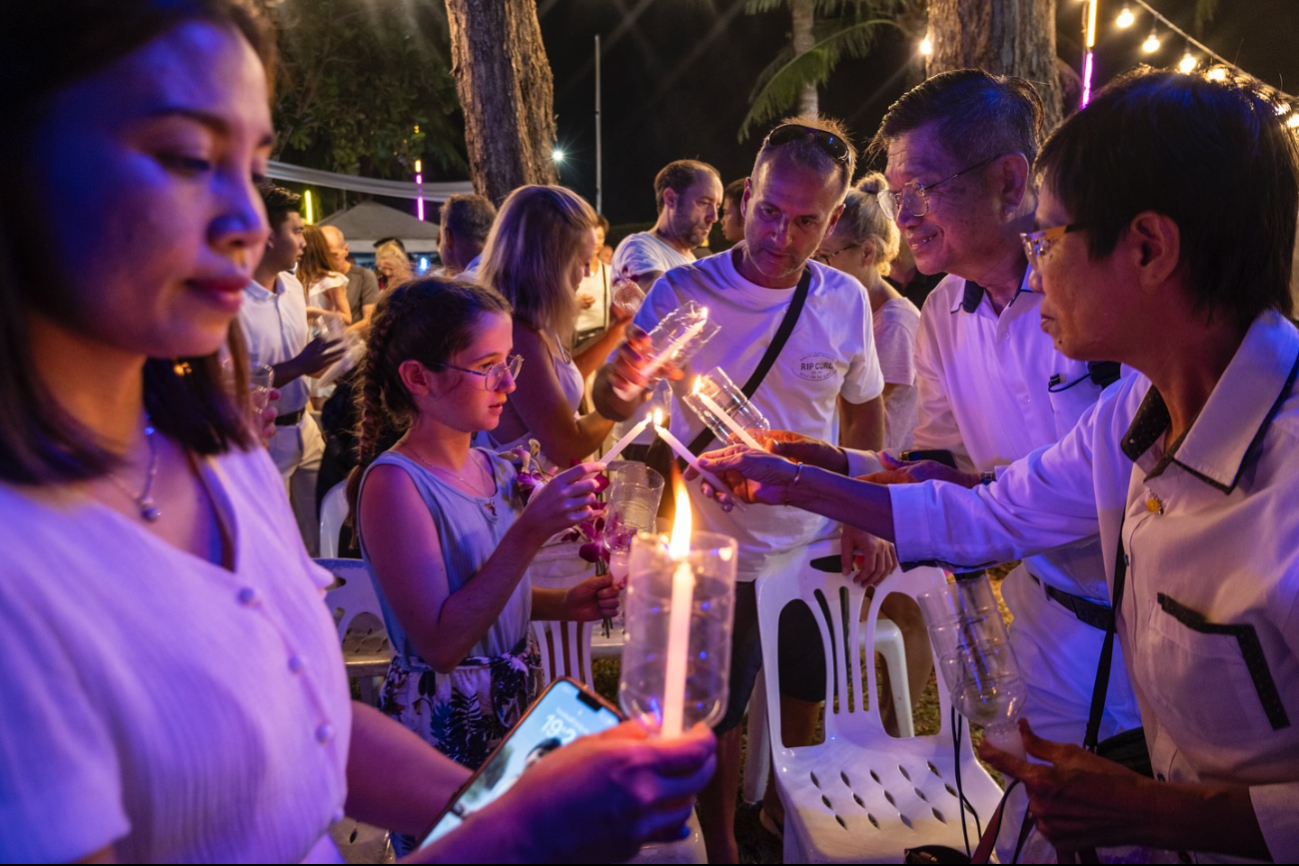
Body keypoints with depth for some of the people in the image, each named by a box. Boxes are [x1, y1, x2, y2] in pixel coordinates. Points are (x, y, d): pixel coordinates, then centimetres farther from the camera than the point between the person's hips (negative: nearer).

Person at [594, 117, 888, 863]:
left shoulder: (847, 301, -6)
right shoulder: (683, 292, -15)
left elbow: (864, 410, 8)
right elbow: (611, 405, -19)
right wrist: (619, 383, -42)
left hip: (818, 546, 4)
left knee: (805, 696, 23)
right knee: (718, 717, 12)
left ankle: (787, 805, 52)